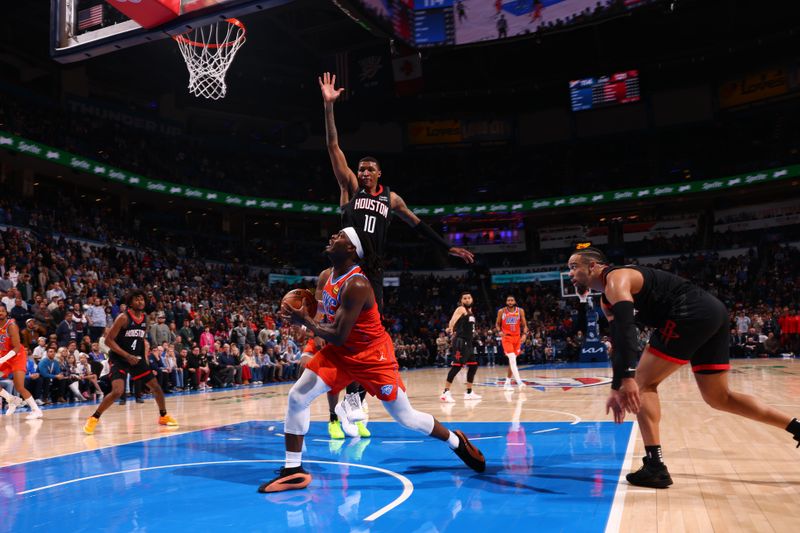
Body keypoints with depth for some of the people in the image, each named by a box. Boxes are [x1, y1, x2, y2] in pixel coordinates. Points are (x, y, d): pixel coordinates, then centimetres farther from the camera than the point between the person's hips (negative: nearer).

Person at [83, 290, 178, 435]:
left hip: (137, 359, 6)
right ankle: (93, 419, -5)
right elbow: (108, 340, -17)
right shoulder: (123, 318, -15)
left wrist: (145, 358, 10)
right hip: (119, 359, -6)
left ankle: (163, 416, 27)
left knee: (156, 387, 7)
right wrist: (127, 356, -21)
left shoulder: (144, 319, 5)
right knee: (118, 391, -24)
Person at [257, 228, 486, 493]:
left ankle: (457, 442, 28)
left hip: (373, 357, -7)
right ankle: (293, 470, 4)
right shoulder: (326, 278, -1)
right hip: (340, 352, 8)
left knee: (406, 417, 3)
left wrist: (305, 320, -20)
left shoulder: (356, 285, -28)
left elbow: (338, 336, -28)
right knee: (297, 397, -6)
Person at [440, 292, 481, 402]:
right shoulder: (461, 309, -9)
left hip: (469, 342, 9)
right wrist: (450, 328, -48)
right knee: (457, 366, -14)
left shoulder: (469, 310, 17)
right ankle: (445, 392, -13)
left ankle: (469, 392, 23)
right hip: (461, 341, -9)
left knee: (473, 366, 13)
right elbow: (453, 319, -30)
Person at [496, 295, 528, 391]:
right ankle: (519, 382, -29)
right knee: (512, 359, -20)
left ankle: (507, 382, 24)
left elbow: (524, 325, 5)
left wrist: (524, 334, -12)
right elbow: (497, 323, 8)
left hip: (517, 338, 3)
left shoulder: (520, 311, 0)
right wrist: (499, 331, -12)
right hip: (506, 337, -3)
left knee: (512, 360, 10)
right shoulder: (501, 311, -3)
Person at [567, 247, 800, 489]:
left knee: (643, 383, -4)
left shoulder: (615, 279, -8)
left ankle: (655, 467, -6)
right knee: (719, 398, 19)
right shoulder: (608, 298, 22)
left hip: (692, 314, -10)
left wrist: (627, 378, -34)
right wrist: (616, 388, 21)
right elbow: (619, 341, 24)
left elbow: (626, 328, -25)